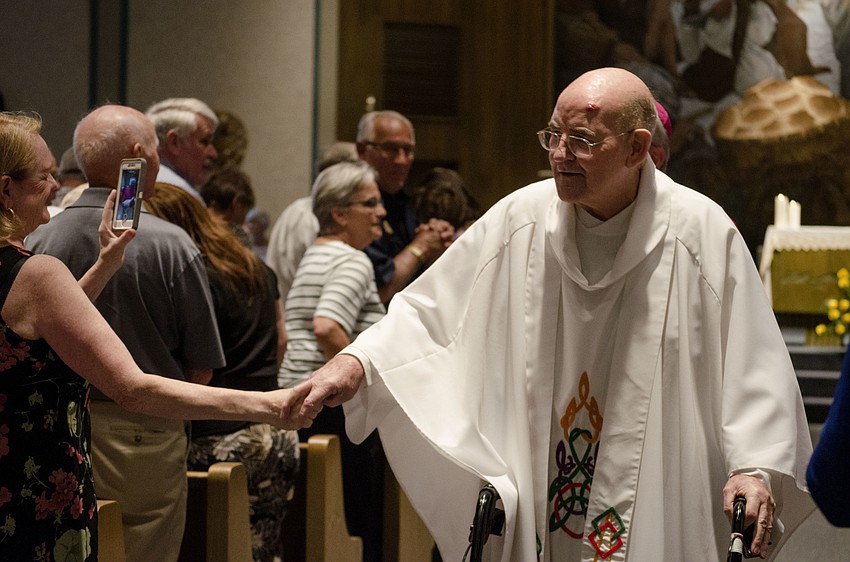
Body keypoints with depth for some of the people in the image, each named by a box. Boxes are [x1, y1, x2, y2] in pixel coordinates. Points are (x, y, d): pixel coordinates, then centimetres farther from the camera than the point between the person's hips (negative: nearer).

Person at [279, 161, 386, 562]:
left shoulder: (311, 257, 18)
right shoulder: (353, 261, -11)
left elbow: (290, 333, 22)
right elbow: (327, 328, -26)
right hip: (340, 408, -10)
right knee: (358, 529, -6)